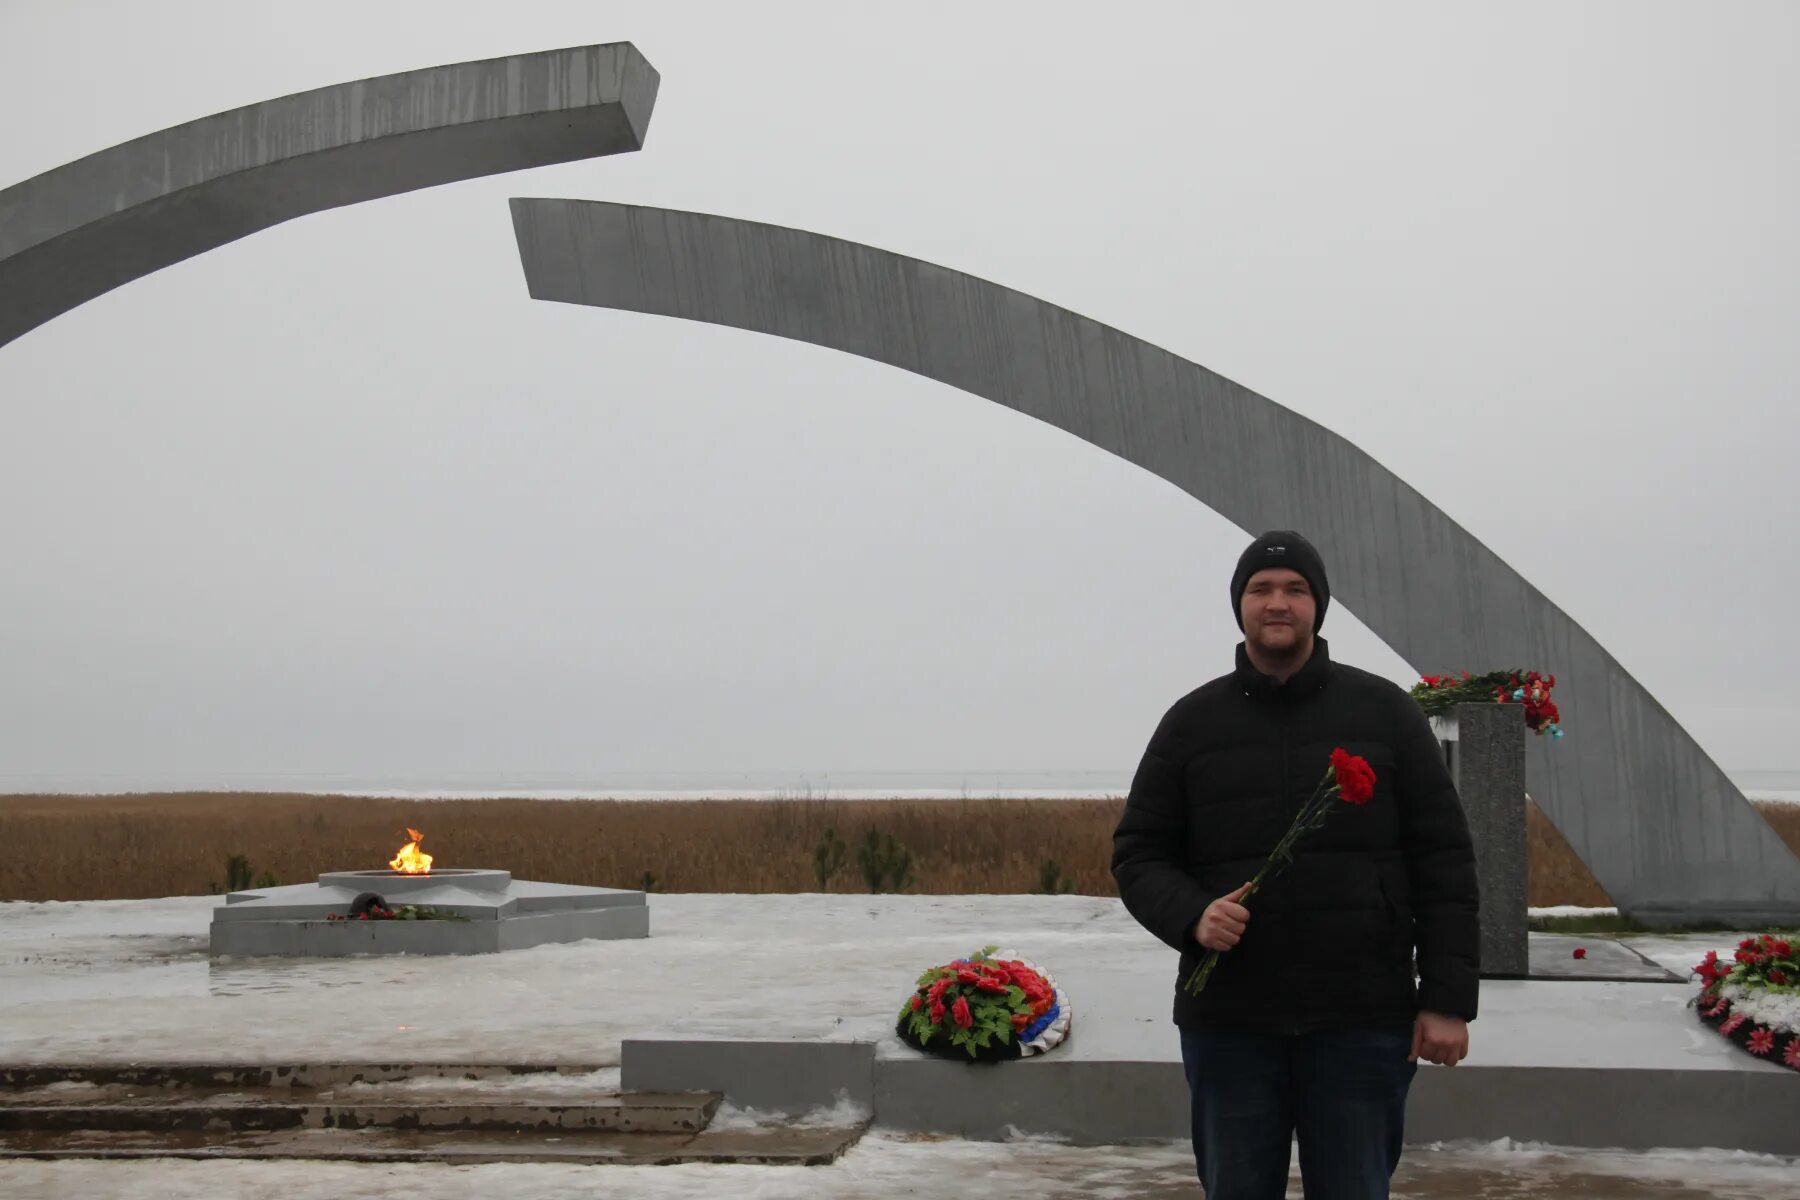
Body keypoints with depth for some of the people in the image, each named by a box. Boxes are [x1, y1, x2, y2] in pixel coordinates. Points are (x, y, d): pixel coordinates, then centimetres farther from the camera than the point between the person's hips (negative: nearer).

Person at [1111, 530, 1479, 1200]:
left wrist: (1448, 999, -5)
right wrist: (1192, 915, -13)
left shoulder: (1386, 712, 4)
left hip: (1362, 1025, -1)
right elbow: (1139, 853, 8)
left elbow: (1443, 861, 2)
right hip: (1228, 1024, 1)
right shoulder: (1191, 722, 7)